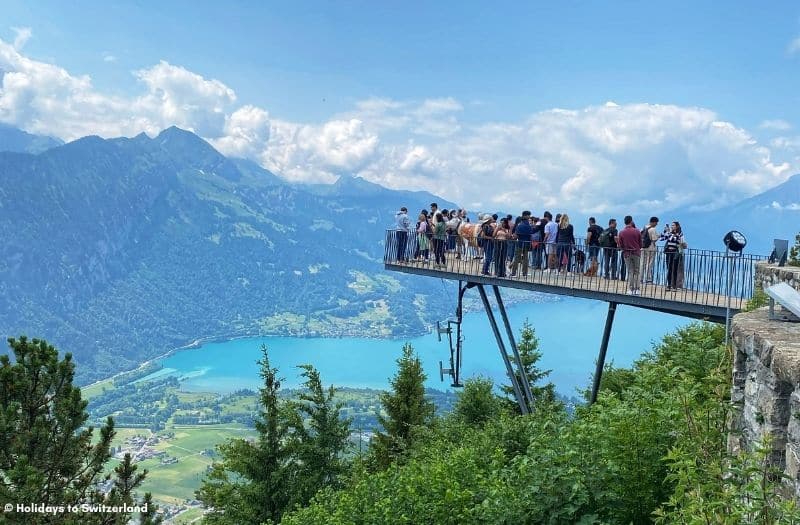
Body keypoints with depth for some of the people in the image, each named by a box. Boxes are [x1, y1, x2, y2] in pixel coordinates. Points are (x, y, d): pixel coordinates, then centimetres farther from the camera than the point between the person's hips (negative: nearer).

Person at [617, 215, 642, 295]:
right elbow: (640, 244, 1)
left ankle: (630, 289, 2)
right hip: (636, 253, -1)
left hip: (627, 254, 1)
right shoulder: (637, 231, -7)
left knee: (630, 272, 7)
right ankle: (636, 289, 2)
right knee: (636, 272, 6)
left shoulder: (621, 232, -5)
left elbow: (620, 245, 1)